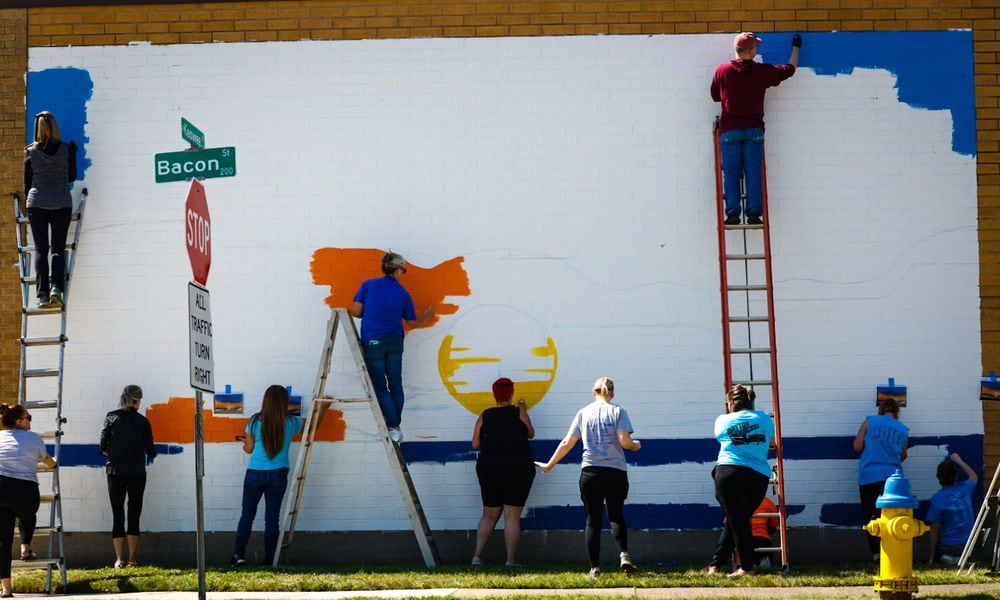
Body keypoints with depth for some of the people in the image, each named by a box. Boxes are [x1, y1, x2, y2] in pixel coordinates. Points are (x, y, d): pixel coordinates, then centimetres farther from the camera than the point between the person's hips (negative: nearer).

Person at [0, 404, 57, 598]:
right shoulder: (33, 438, 12)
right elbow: (48, 462, 31)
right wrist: (54, 463, 56)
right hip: (25, 491, -1)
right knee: (27, 515, 36)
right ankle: (25, 546, 18)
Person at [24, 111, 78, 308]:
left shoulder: (31, 152, 0)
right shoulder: (66, 149, -2)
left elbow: (27, 181, 6)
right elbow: (72, 177, 8)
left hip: (37, 204, 0)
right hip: (61, 203, 0)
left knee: (40, 250, 3)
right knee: (59, 249, 7)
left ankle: (42, 294, -8)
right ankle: (56, 287, -14)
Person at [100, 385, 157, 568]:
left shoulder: (112, 417, 2)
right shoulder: (143, 421, 2)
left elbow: (103, 447, -2)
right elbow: (150, 451, 6)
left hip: (116, 472, 0)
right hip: (137, 473, 0)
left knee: (117, 516, 4)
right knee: (134, 516, 5)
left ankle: (119, 559, 0)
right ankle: (132, 559, 4)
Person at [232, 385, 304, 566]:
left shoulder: (255, 422, -4)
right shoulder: (291, 423, -2)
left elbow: (249, 449, 4)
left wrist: (245, 442, 28)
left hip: (255, 474, 0)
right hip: (278, 475, 0)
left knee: (247, 515, 7)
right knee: (272, 518, 4)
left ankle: (238, 555, -1)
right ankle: (269, 561, 5)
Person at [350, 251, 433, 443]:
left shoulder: (368, 285, -3)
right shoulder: (403, 294, 3)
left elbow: (355, 312, -3)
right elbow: (413, 322, 13)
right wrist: (427, 315, 33)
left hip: (373, 342, -2)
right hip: (395, 341, 2)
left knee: (380, 387, 2)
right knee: (395, 385, 11)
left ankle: (393, 427, -7)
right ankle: (395, 427, 13)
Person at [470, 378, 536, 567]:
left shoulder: (484, 416, 1)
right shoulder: (519, 413, -4)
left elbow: (475, 444, 2)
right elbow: (531, 434, 12)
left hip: (489, 468, 3)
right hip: (518, 470, -3)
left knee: (489, 515, 13)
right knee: (512, 516, 0)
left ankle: (477, 555, 2)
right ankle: (511, 560, -2)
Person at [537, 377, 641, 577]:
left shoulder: (583, 413, 7)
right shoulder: (617, 411, 1)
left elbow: (567, 443, 6)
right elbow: (625, 441, -10)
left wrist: (549, 464, 16)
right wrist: (636, 446, 13)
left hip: (590, 472, 1)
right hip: (616, 471, -1)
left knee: (593, 519, 6)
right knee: (616, 515, 15)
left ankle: (595, 568, 1)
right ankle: (624, 554, -7)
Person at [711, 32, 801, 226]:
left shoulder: (722, 70, -2)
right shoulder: (762, 71, -1)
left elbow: (715, 96, 11)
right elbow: (789, 69, 14)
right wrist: (796, 48, 29)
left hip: (729, 129, 0)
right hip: (753, 129, 0)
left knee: (731, 172, 1)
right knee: (753, 172, 2)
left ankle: (732, 213, -9)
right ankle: (753, 213, -5)